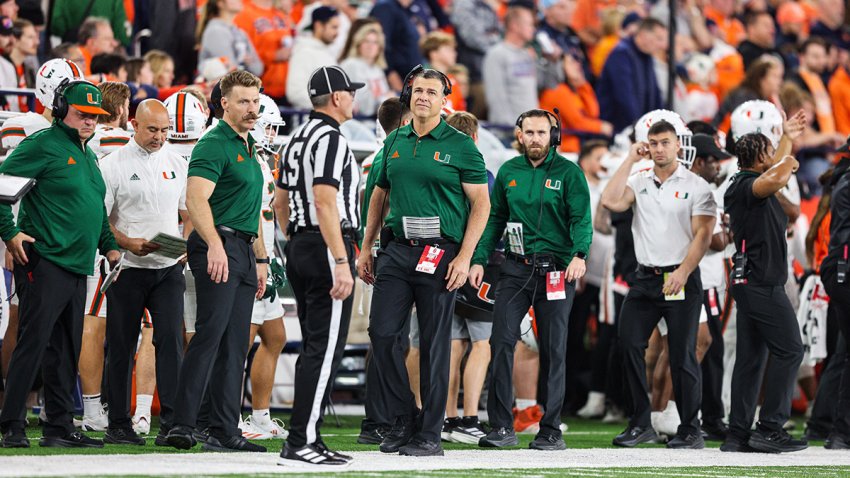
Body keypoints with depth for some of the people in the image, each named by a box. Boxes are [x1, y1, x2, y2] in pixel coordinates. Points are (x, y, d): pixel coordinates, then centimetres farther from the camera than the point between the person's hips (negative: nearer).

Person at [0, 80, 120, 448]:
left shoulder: (86, 154, 19)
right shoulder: (42, 145, -8)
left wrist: (109, 245, 20)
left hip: (77, 266, 9)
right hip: (45, 262, -9)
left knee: (66, 350, 10)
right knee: (33, 343, -9)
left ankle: (59, 426, 15)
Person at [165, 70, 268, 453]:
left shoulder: (248, 148, 21)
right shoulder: (214, 145, -8)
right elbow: (196, 200, -21)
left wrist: (260, 259, 26)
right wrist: (215, 245, -32)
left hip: (243, 252, 9)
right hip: (218, 249, -9)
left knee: (235, 345, 7)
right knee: (211, 333, -15)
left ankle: (225, 431, 8)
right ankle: (180, 425, -16)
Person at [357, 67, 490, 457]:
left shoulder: (460, 146, -3)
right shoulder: (395, 143, 12)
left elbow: (481, 204, -4)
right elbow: (380, 196, 21)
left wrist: (464, 257, -12)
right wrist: (366, 247, 15)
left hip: (440, 254, -5)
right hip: (396, 249, 5)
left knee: (434, 343, -1)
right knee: (382, 332, -2)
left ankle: (430, 434, 5)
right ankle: (403, 418, 12)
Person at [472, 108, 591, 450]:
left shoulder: (568, 173, -1)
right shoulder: (508, 172, 10)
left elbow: (581, 218, -9)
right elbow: (495, 219, 15)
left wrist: (579, 254, -25)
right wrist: (479, 259, 6)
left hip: (556, 271, -3)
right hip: (516, 269, 3)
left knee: (553, 351, 3)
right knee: (501, 341, -9)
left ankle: (551, 430, 9)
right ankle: (502, 427, -5)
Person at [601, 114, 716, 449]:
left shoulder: (695, 186, -1)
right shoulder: (639, 183, 11)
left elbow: (702, 234, -7)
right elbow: (611, 202, -7)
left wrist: (682, 273, -18)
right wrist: (630, 160, -1)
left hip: (681, 279, -4)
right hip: (645, 277, 4)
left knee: (682, 355, -3)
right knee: (629, 344, -4)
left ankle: (690, 431, 3)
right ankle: (641, 425, 4)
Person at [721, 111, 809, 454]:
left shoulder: (751, 186, 16)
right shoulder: (746, 186, -14)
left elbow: (775, 173, 39)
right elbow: (775, 180, -36)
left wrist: (788, 138, 48)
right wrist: (788, 163, -14)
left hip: (749, 282, 10)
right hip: (763, 282, -10)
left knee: (751, 357, 8)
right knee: (789, 350, -9)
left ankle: (738, 432, 7)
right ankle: (770, 429, -12)